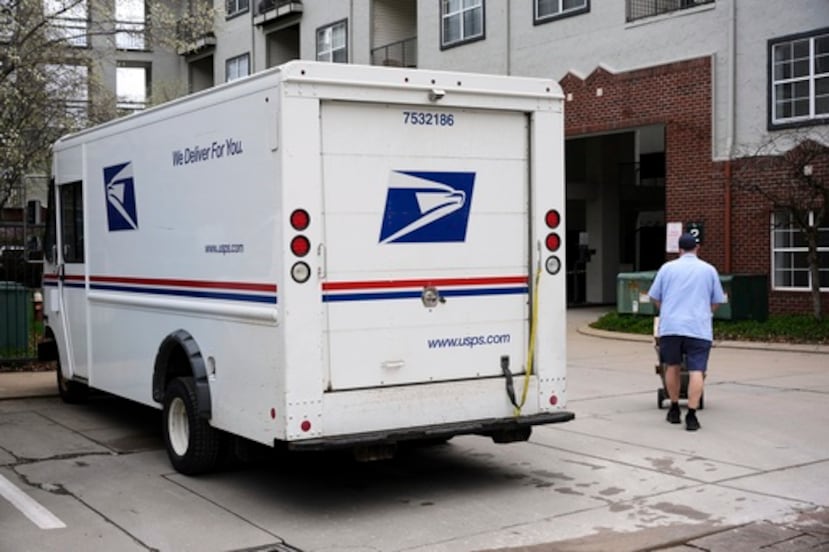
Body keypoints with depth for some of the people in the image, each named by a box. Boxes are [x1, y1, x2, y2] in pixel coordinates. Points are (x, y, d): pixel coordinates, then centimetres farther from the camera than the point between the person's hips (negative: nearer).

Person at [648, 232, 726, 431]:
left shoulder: (668, 267, 9)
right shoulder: (709, 270, 9)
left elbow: (655, 297, 13)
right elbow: (717, 301, 15)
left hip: (670, 326, 1)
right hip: (699, 327, -1)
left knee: (672, 367, 16)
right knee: (696, 371, -4)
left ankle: (674, 409, 24)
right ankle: (691, 415, -12)